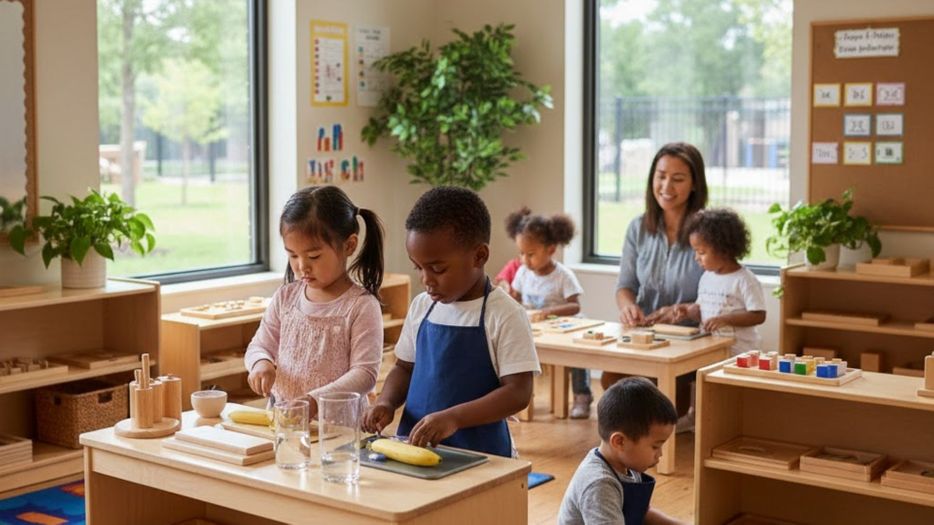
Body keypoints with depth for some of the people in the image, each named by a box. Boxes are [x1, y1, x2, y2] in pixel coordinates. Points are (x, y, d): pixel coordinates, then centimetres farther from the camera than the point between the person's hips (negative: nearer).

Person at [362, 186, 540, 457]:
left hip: (478, 452, -5)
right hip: (415, 443, 5)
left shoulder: (504, 315, -13)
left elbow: (518, 392, -16)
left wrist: (453, 418, -27)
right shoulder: (421, 306, 4)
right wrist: (387, 402, -5)